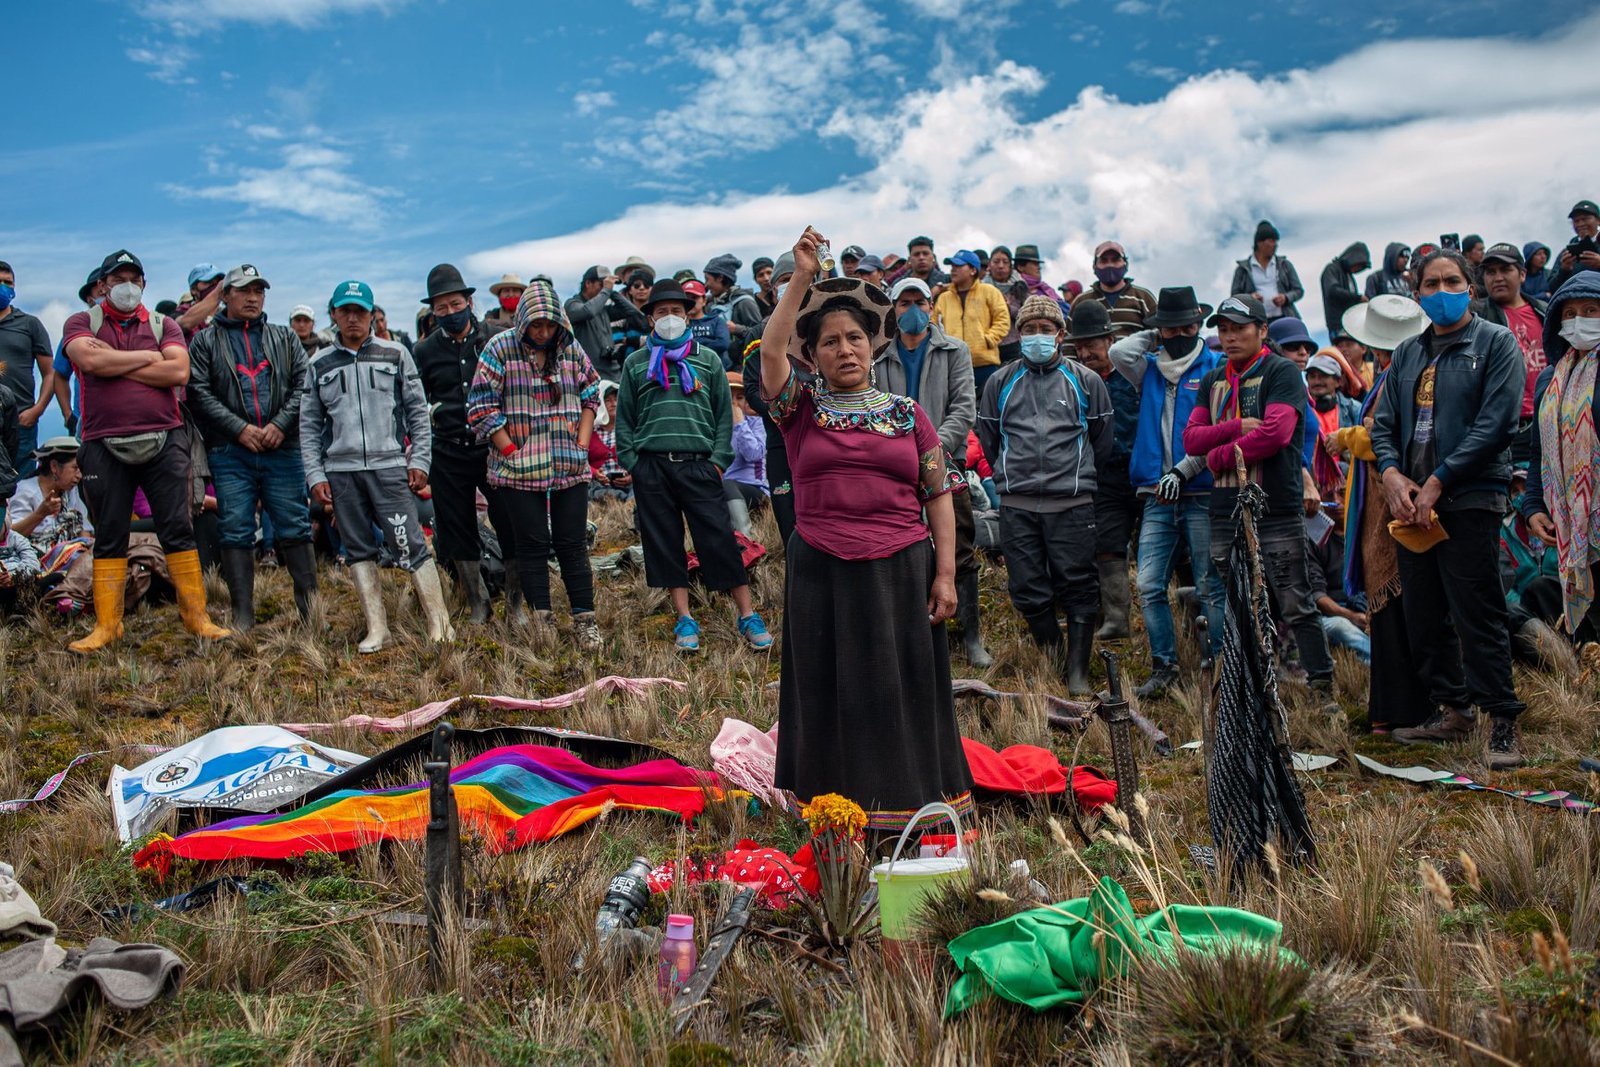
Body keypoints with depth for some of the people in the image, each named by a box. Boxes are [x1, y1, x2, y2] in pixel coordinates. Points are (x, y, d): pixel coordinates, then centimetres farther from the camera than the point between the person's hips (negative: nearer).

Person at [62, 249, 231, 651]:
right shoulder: (81, 323, 9)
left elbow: (179, 371, -7)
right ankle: (106, 625, 11)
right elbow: (89, 359, -13)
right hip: (105, 447, 0)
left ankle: (195, 616, 6)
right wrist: (147, 357, -5)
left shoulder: (164, 325, 11)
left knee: (178, 530, 1)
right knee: (109, 537, 5)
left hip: (164, 441, 1)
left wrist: (115, 364, -6)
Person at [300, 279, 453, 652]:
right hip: (340, 472, 3)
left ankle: (439, 623, -4)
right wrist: (315, 475, 4)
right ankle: (377, 628, 11)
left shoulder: (395, 355, 8)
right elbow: (309, 426, 13)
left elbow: (418, 411, 8)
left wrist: (419, 459, 0)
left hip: (389, 466, -3)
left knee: (410, 545, -9)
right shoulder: (319, 366, 12)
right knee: (359, 550, 5)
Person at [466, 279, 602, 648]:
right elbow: (481, 407, -5)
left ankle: (585, 619, 10)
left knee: (573, 545, 4)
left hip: (570, 467, 2)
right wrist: (512, 452, -9)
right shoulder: (500, 348, -3)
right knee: (533, 547, 2)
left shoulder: (571, 348, 7)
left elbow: (591, 395, 16)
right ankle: (542, 623, 10)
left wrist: (582, 444, 5)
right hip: (520, 471, -2)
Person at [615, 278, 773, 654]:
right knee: (664, 541, 4)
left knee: (719, 539, -5)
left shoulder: (708, 360, 10)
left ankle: (748, 617, 2)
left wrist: (718, 460, -1)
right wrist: (631, 461, 3)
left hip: (699, 465, -1)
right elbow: (624, 418, 13)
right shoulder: (635, 363, 12)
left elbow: (725, 414, 9)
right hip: (651, 467, 2)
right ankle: (684, 618, 14)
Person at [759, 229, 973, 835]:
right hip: (821, 574, 0)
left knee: (904, 689, 5)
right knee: (830, 690, 4)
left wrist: (945, 574, -1)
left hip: (902, 571, 1)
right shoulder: (802, 410, 7)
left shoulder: (908, 414, 9)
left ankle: (907, 802, 18)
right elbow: (770, 351, -10)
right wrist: (802, 278, -12)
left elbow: (939, 496, 6)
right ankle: (839, 803, 16)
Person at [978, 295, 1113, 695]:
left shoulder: (1086, 381, 9)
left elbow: (1103, 441, 15)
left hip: (1072, 504, -1)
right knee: (1028, 590, 3)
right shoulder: (1000, 383, 12)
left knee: (1078, 588, -1)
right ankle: (1051, 660, 24)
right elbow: (988, 440, 19)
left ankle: (1077, 672, 10)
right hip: (1016, 506, 2)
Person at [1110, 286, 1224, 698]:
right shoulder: (1149, 369, 15)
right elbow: (1119, 352, -4)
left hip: (1201, 495, -4)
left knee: (1211, 587, 0)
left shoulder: (1215, 368, 1)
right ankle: (1164, 667, 9)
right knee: (1149, 587, 0)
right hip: (1157, 497, 4)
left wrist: (1182, 470, -13)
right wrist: (1154, 337, 8)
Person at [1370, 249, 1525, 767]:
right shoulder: (1408, 354, 17)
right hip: (1411, 503, 6)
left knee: (1477, 614, -7)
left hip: (1469, 499, -6)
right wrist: (1391, 473, -7)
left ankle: (1502, 723, 1)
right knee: (1423, 616, 10)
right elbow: (1383, 422, 13)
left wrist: (1437, 482, -15)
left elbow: (1496, 424, -11)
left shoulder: (1496, 343, 0)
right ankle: (1451, 711, 22)